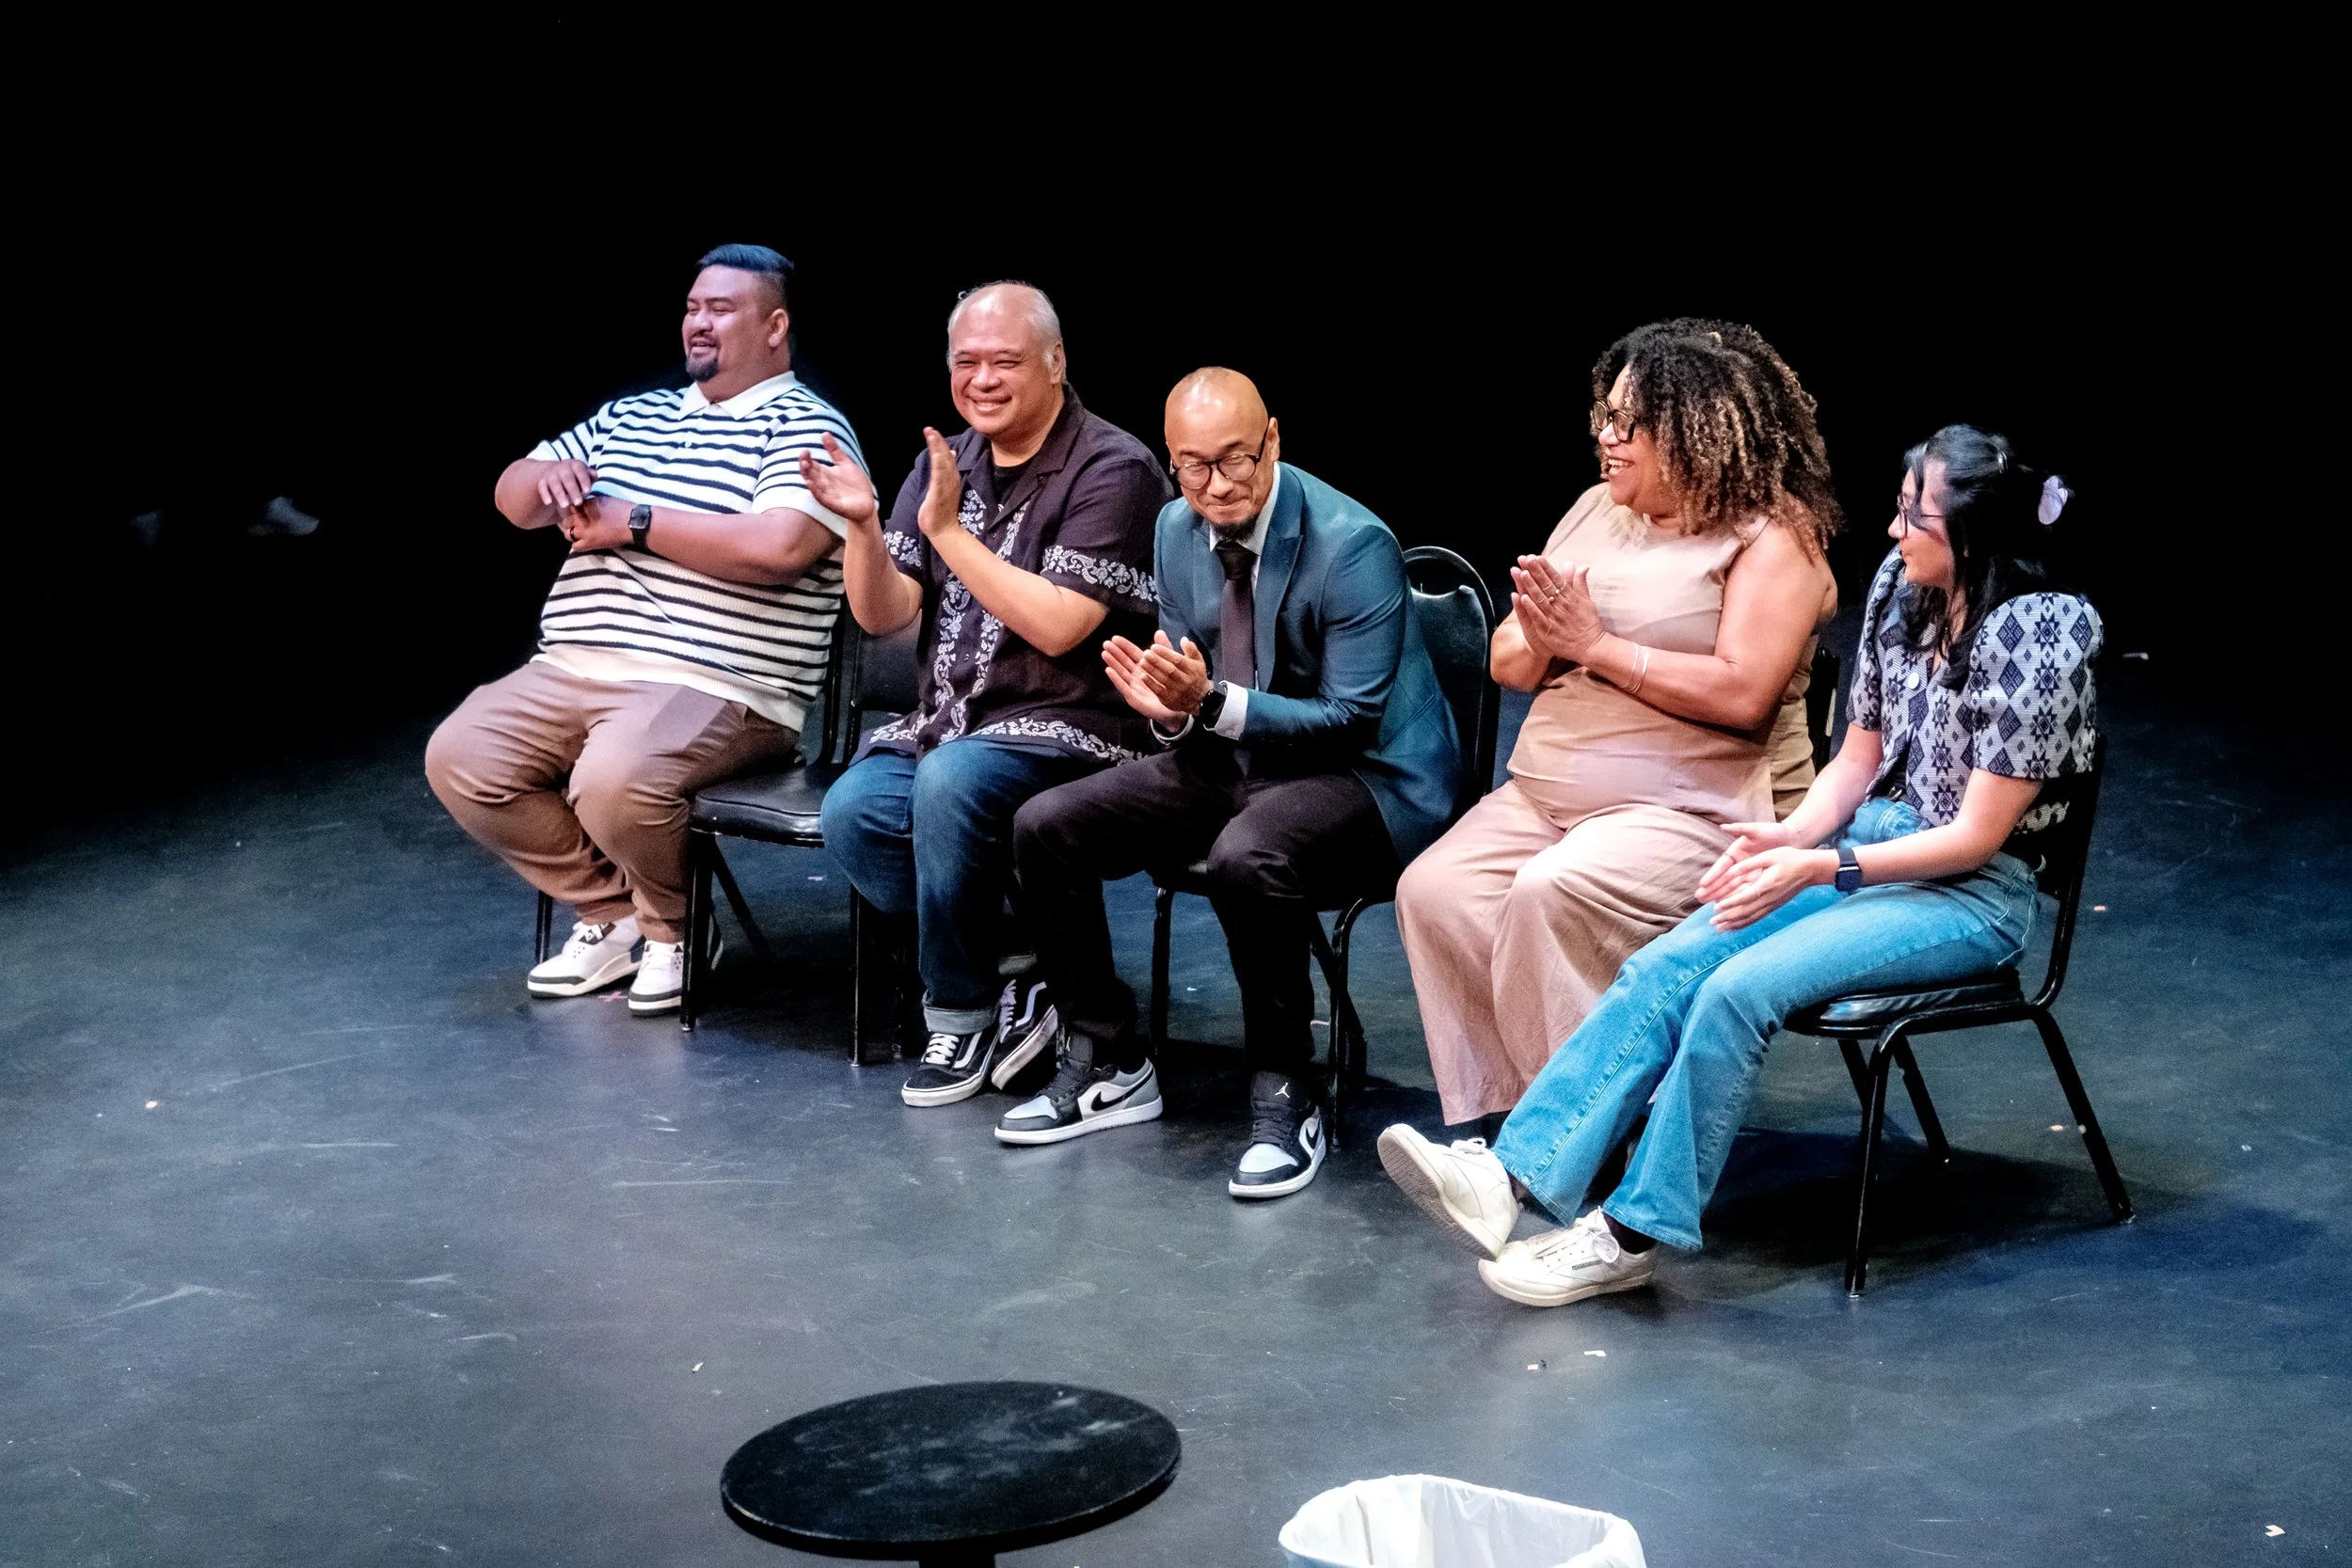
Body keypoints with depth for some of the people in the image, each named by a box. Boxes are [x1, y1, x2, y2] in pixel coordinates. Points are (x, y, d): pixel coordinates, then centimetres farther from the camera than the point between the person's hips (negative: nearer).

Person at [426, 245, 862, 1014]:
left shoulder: (806, 427, -1)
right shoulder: (631, 416, 22)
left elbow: (781, 547, -20)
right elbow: (512, 497, 25)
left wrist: (634, 523, -11)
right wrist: (548, 478, -1)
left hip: (715, 691, -7)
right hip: (572, 672, 8)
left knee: (613, 782, -34)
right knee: (458, 760, -13)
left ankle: (670, 927, -1)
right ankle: (612, 915, 5)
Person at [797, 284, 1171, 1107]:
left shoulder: (1112, 469, -7)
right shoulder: (947, 462, 13)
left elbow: (1056, 626, -17)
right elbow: (883, 614, 8)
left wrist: (947, 529, -17)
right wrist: (863, 524, -11)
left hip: (1068, 728, -6)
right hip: (946, 721, 6)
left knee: (950, 784, -35)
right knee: (853, 812, -23)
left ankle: (960, 1012, -15)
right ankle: (1013, 970, -8)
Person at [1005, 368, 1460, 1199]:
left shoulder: (1351, 544, -20)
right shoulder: (1178, 528, 2)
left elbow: (1353, 719, -20)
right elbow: (1193, 695, 10)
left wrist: (1213, 701, -30)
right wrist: (1166, 706, -15)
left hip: (1367, 776, -7)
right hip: (1231, 759, 7)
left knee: (1247, 856, -39)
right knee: (1045, 828, -6)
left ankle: (1284, 1097, -19)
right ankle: (1106, 1065, 8)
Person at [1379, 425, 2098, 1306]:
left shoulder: (2036, 635, -18)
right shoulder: (1900, 588, 3)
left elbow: (1976, 836, -17)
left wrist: (1820, 867, -22)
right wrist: (1790, 836, -7)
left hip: (1972, 895, -7)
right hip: (1872, 845, 7)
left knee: (1736, 990, -27)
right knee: (1669, 965, -16)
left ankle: (1635, 1233, -18)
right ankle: (1516, 1173, -25)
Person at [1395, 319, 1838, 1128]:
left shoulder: (1772, 539, -5)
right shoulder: (1596, 509, 16)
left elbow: (1742, 693, -19)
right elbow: (1506, 663, 16)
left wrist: (1594, 644, -15)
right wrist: (1542, 642, -9)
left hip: (1695, 810, -7)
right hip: (1543, 793, 7)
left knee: (1555, 893, -32)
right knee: (1435, 892, -18)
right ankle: (1505, 1124, -14)